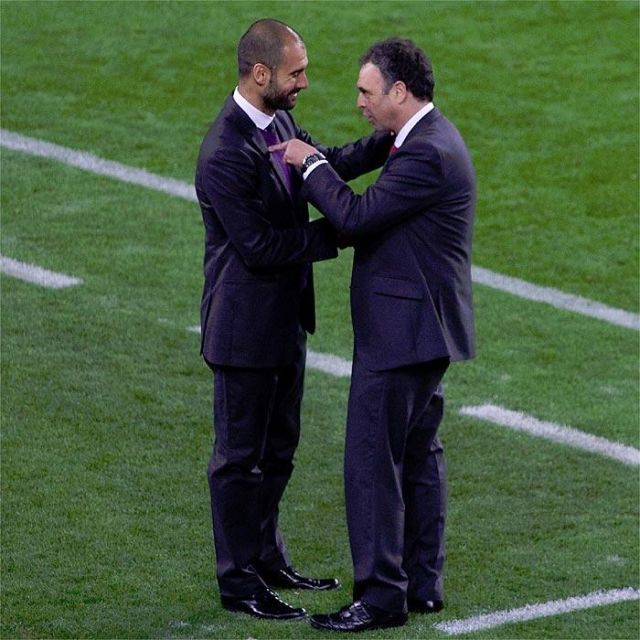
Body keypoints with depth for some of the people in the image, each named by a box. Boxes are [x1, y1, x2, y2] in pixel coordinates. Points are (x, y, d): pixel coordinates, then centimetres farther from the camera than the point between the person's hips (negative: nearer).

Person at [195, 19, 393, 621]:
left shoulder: (278, 121, 1)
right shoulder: (226, 154, -27)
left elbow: (326, 163, 13)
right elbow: (261, 247, -25)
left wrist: (388, 141, -3)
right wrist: (337, 232, -18)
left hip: (285, 320, 9)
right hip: (247, 327, -9)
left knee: (277, 447, 20)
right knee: (240, 455, 4)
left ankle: (267, 559, 34)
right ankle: (238, 581, 15)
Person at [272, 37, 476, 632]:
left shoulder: (426, 154, -22)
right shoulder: (432, 138, 11)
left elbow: (356, 215, -22)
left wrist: (311, 163, -11)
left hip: (401, 330, -11)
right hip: (422, 326, 11)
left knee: (372, 460, -6)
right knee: (418, 454, 16)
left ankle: (381, 594, -2)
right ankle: (422, 583, 23)